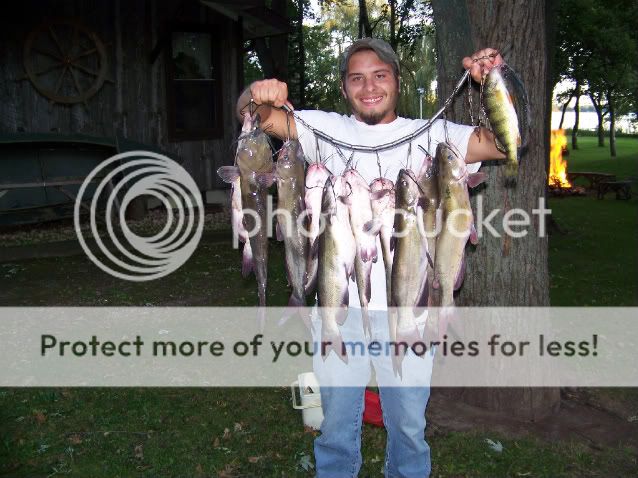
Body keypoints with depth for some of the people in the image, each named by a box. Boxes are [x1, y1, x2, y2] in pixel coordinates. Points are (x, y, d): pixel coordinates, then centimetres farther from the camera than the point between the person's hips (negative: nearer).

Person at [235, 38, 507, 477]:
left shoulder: (430, 135, 2)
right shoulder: (328, 129, 3)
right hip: (339, 303, 1)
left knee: (409, 423, 18)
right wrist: (259, 95, -26)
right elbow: (253, 115, -3)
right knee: (337, 422, 18)